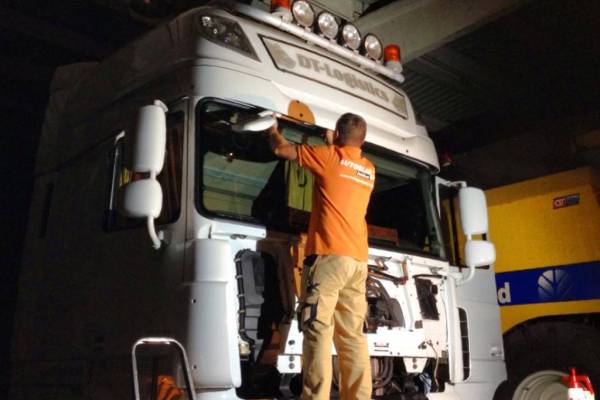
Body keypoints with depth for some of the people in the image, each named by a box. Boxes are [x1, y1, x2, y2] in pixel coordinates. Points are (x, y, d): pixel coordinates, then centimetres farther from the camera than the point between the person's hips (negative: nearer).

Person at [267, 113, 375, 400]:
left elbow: (281, 149, 12)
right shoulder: (368, 169, 19)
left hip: (329, 255, -6)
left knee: (319, 331, -11)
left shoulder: (329, 156, 3)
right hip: (359, 260, 6)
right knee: (352, 335, 4)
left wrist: (273, 131, 31)